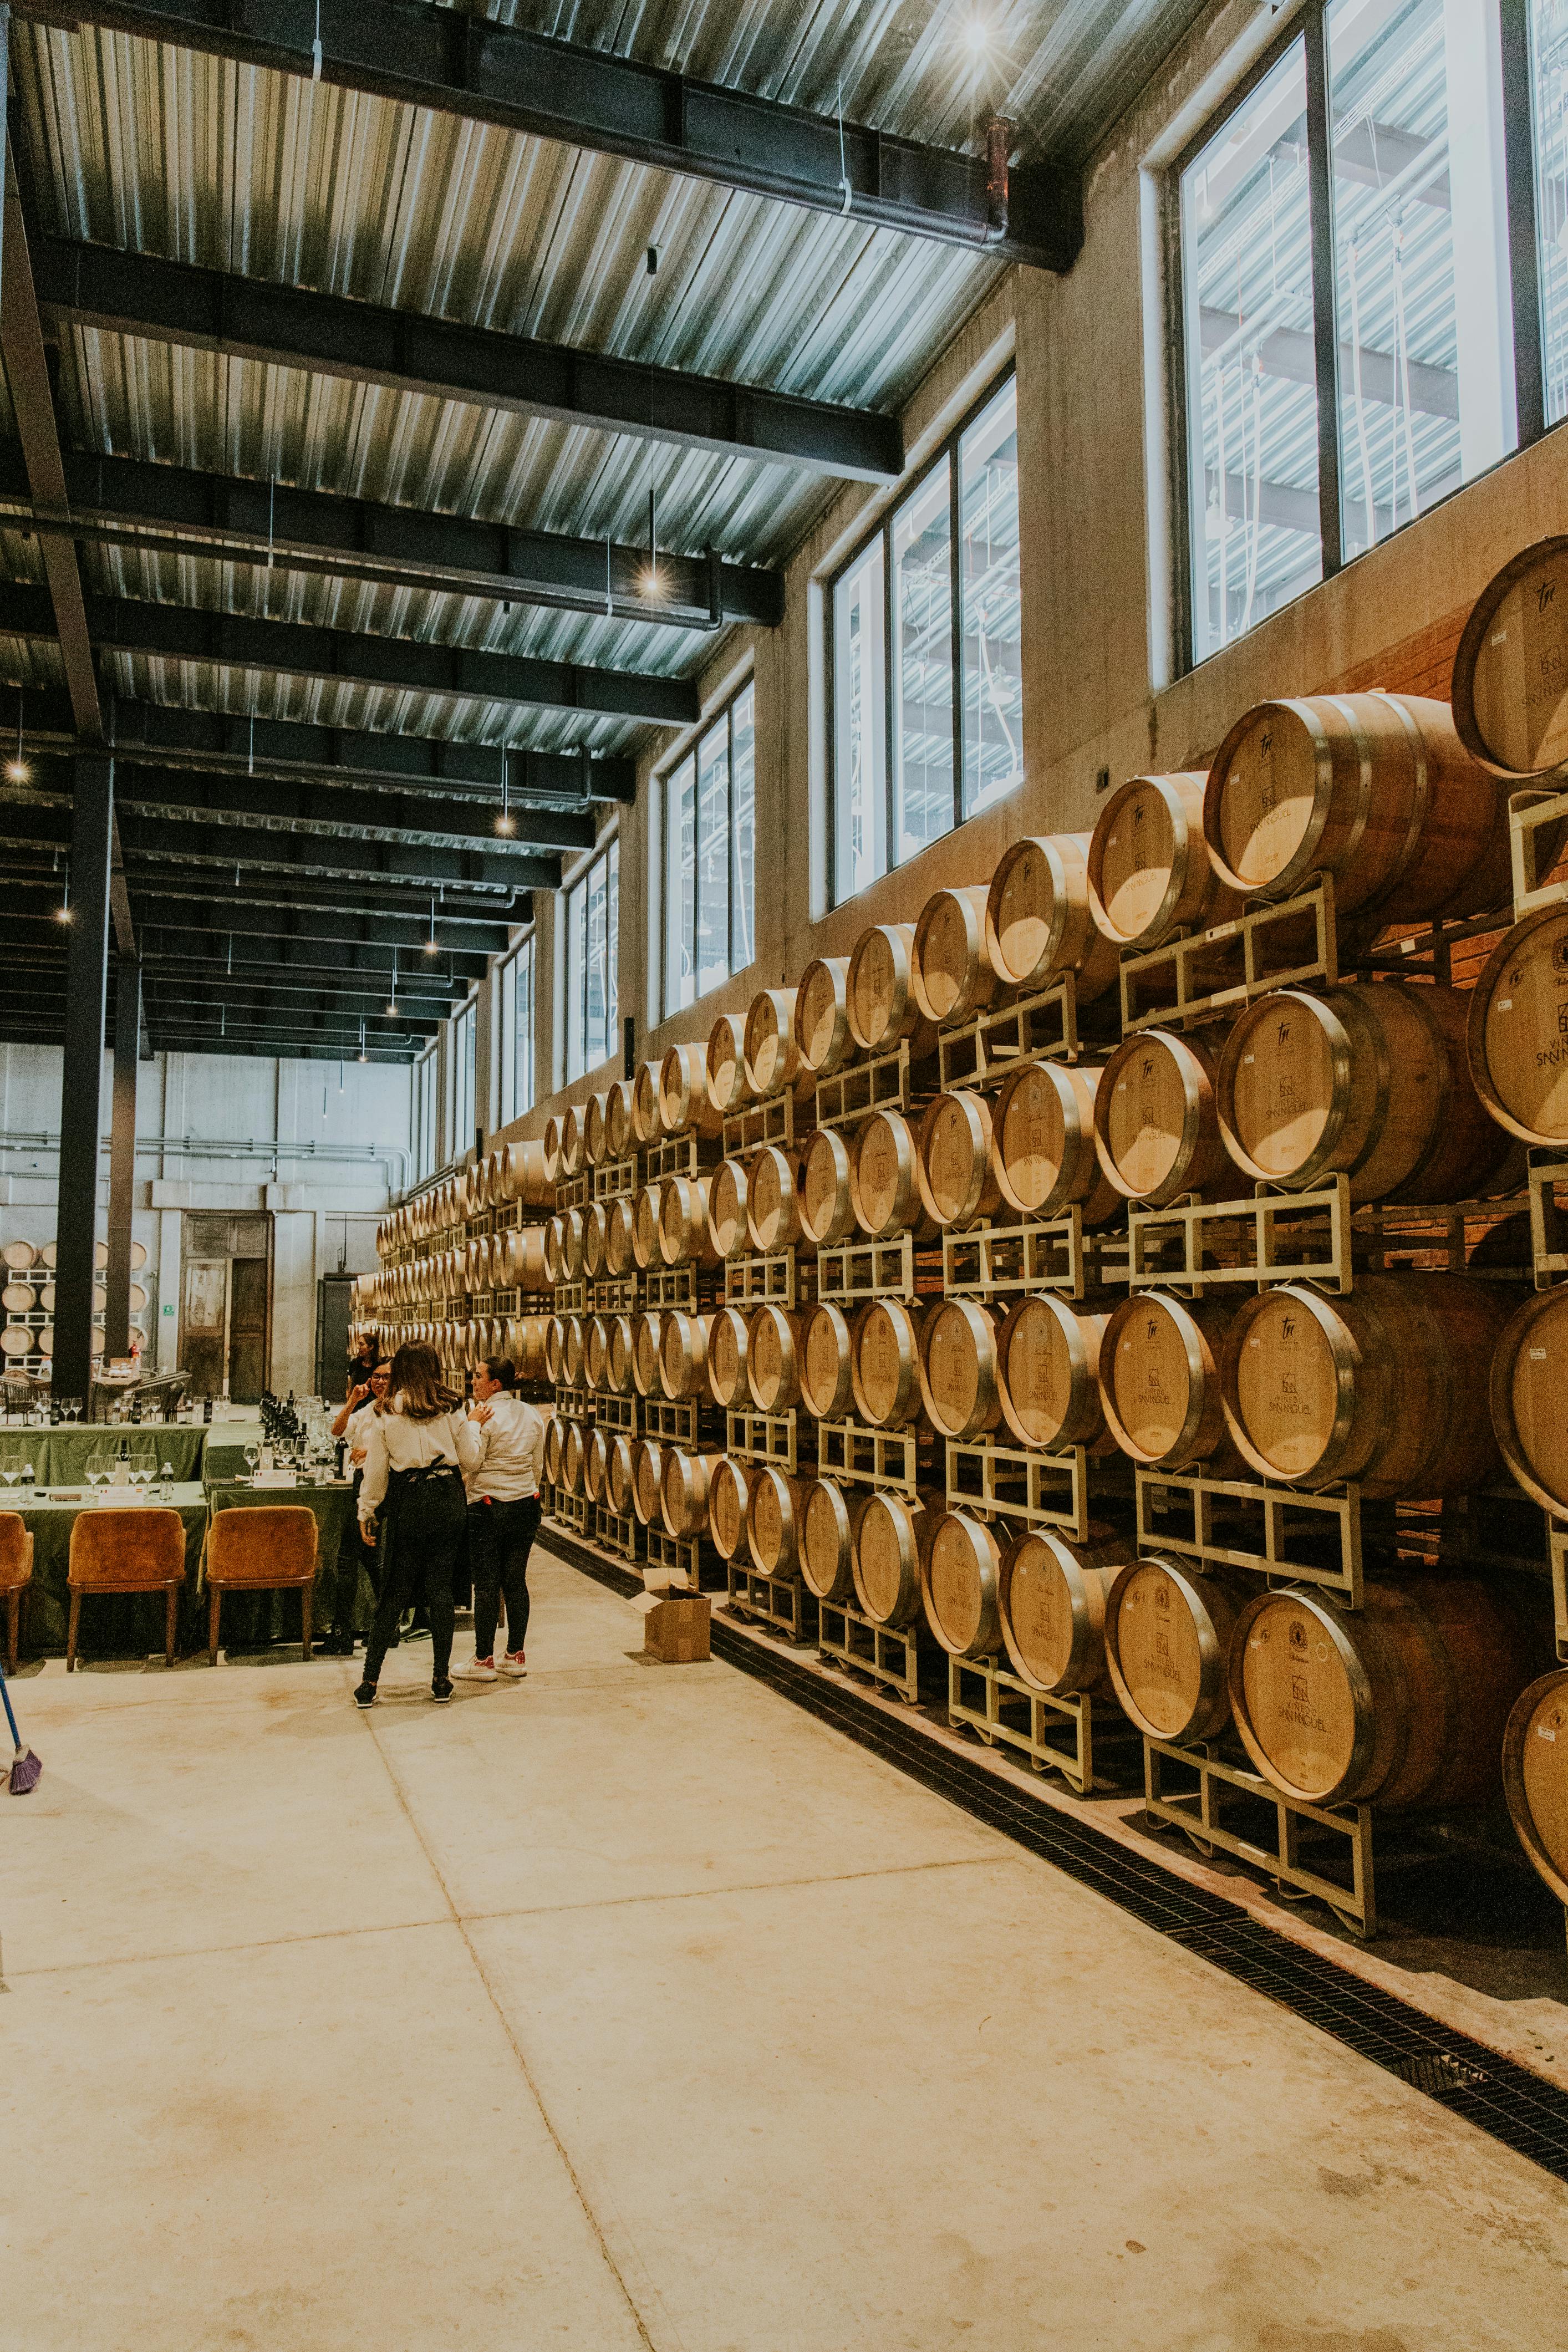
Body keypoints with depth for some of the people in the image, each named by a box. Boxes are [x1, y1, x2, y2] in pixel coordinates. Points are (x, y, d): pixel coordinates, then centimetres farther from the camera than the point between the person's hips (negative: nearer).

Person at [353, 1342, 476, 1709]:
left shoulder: (386, 1416, -2)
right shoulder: (450, 1410, 0)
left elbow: (375, 1470, 0)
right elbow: (470, 1459, 3)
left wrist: (367, 1513, 12)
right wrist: (474, 1427, 21)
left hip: (406, 1503, -1)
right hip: (447, 1500, 1)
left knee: (393, 1593, 8)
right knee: (441, 1589, 8)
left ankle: (370, 1683, 9)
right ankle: (441, 1681, 12)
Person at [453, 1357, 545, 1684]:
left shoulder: (483, 1416, -13)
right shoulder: (532, 1415, 6)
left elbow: (469, 1463, -13)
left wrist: (471, 1425, -8)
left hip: (488, 1508, -6)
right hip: (526, 1506, 6)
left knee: (486, 1584, 1)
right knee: (516, 1581, 10)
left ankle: (484, 1659, 7)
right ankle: (516, 1655, 16)